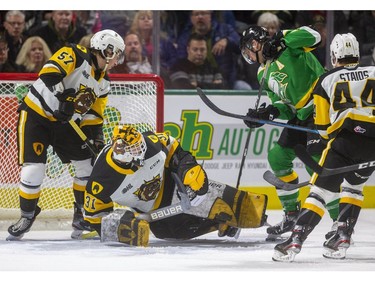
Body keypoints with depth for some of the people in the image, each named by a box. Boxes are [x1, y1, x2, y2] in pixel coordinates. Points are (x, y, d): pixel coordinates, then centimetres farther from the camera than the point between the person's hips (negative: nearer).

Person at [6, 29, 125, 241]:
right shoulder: (75, 56, -18)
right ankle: (27, 217, 7)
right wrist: (63, 100, -39)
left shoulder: (103, 83, 5)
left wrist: (98, 142, -5)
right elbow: (48, 76, -31)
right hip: (36, 114, -7)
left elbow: (94, 117, 8)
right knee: (33, 170, -13)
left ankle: (83, 214, 19)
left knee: (88, 165, 2)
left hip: (64, 122, 7)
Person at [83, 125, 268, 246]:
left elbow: (174, 149, 0)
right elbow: (94, 213, -14)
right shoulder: (103, 178, -28)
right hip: (151, 212, 2)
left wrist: (191, 169, -12)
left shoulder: (150, 143, -23)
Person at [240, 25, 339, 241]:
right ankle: (292, 214, 22)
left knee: (317, 166, -17)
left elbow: (313, 36, -24)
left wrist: (281, 40, -23)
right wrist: (267, 112, -8)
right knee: (277, 156, 10)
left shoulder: (288, 48, -6)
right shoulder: (265, 74, 17)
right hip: (301, 116, 10)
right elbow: (285, 105, 12)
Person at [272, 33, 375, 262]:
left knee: (321, 191, -2)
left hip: (345, 139, -3)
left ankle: (295, 241, -15)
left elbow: (323, 127, 12)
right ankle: (342, 239, 15)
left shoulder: (326, 80, 13)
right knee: (353, 187, 25)